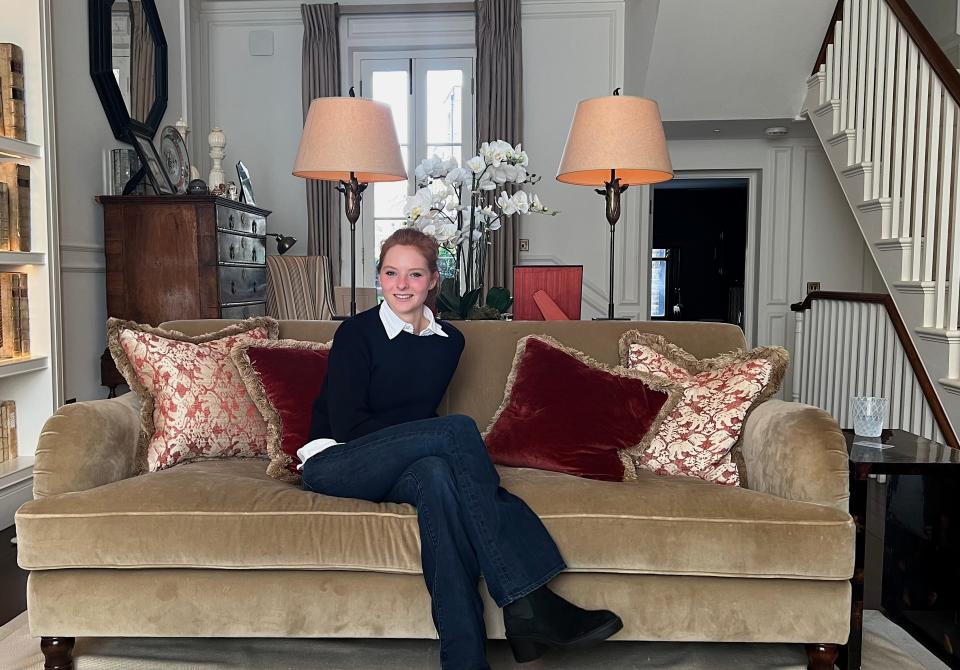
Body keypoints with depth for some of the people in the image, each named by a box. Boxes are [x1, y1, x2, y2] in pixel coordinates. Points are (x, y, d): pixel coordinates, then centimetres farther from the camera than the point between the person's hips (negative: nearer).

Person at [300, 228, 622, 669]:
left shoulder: (447, 341, 7)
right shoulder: (356, 333, -6)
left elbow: (422, 413, 10)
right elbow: (347, 425, -12)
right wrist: (406, 432, -12)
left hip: (391, 469, 4)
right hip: (333, 464, -4)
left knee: (437, 473, -37)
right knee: (458, 428, -30)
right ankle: (526, 600, -35)